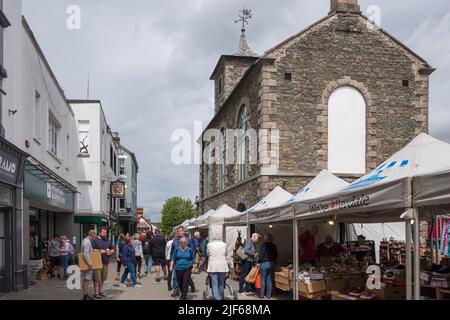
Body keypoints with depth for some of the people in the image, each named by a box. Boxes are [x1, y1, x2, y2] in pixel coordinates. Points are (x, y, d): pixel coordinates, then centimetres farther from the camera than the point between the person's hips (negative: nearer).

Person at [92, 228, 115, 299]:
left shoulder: (108, 241, 17)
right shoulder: (95, 240, -1)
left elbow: (113, 249, 22)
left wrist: (110, 252, 0)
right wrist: (99, 251, -18)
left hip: (105, 262, 6)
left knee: (103, 278, 10)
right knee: (97, 279, -6)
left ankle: (101, 291, 21)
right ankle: (96, 293, -1)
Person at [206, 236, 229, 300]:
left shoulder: (209, 244, 5)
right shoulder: (224, 244, 8)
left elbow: (208, 255, 13)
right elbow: (225, 255, 15)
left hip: (213, 267, -1)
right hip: (223, 266, 1)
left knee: (214, 285, -3)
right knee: (221, 284, 12)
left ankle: (217, 298, -13)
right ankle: (221, 298, 19)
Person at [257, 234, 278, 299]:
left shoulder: (264, 245, -7)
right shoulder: (274, 246, 7)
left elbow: (262, 255, -12)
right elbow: (276, 256, 10)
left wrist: (258, 261, -2)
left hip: (264, 263, -4)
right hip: (272, 264, 4)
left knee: (262, 279, 3)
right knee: (269, 279, 9)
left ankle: (261, 294, 4)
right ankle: (269, 294, 9)